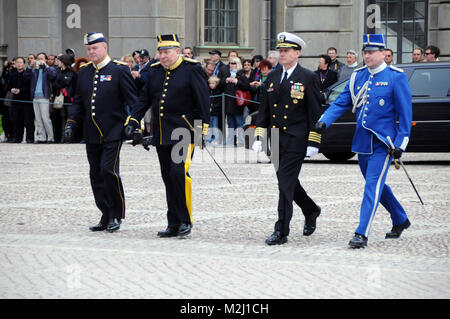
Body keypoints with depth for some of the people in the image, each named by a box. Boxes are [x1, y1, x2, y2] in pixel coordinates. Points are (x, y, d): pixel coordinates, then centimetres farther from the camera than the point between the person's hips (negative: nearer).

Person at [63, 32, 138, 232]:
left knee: (109, 170, -15)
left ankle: (116, 215, -2)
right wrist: (71, 123, 5)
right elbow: (78, 101, 18)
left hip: (113, 133, -6)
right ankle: (106, 216, 16)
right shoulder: (84, 72, 12)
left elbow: (132, 101, -5)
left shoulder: (120, 70, -4)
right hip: (92, 135, 6)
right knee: (96, 175, 7)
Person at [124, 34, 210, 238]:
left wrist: (203, 129, -10)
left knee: (179, 171, -18)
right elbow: (144, 99, 19)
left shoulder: (191, 70, -4)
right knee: (168, 178, 7)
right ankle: (174, 225, 12)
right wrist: (132, 121, 8)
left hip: (184, 133, -6)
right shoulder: (154, 72, 13)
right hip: (162, 136, 6)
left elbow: (203, 100, -5)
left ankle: (185, 221, -6)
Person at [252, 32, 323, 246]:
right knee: (287, 182, 15)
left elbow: (315, 113, -6)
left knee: (286, 183, -11)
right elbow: (264, 110, 16)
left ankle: (281, 231, -8)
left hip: (296, 140, -6)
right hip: (276, 141, 6)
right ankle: (311, 210, 39)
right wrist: (259, 137, 8)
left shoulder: (308, 78, -4)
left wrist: (313, 143, -10)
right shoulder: (272, 78, 12)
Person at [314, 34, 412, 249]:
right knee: (376, 185, 17)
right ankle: (400, 220, 37)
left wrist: (400, 144, -12)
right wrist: (324, 121, -11)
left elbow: (405, 113, -7)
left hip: (383, 143, -6)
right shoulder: (358, 76, 9)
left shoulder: (396, 78, -7)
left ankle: (362, 234, -13)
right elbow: (341, 103, 7)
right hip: (362, 142, 7)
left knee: (373, 185, -12)